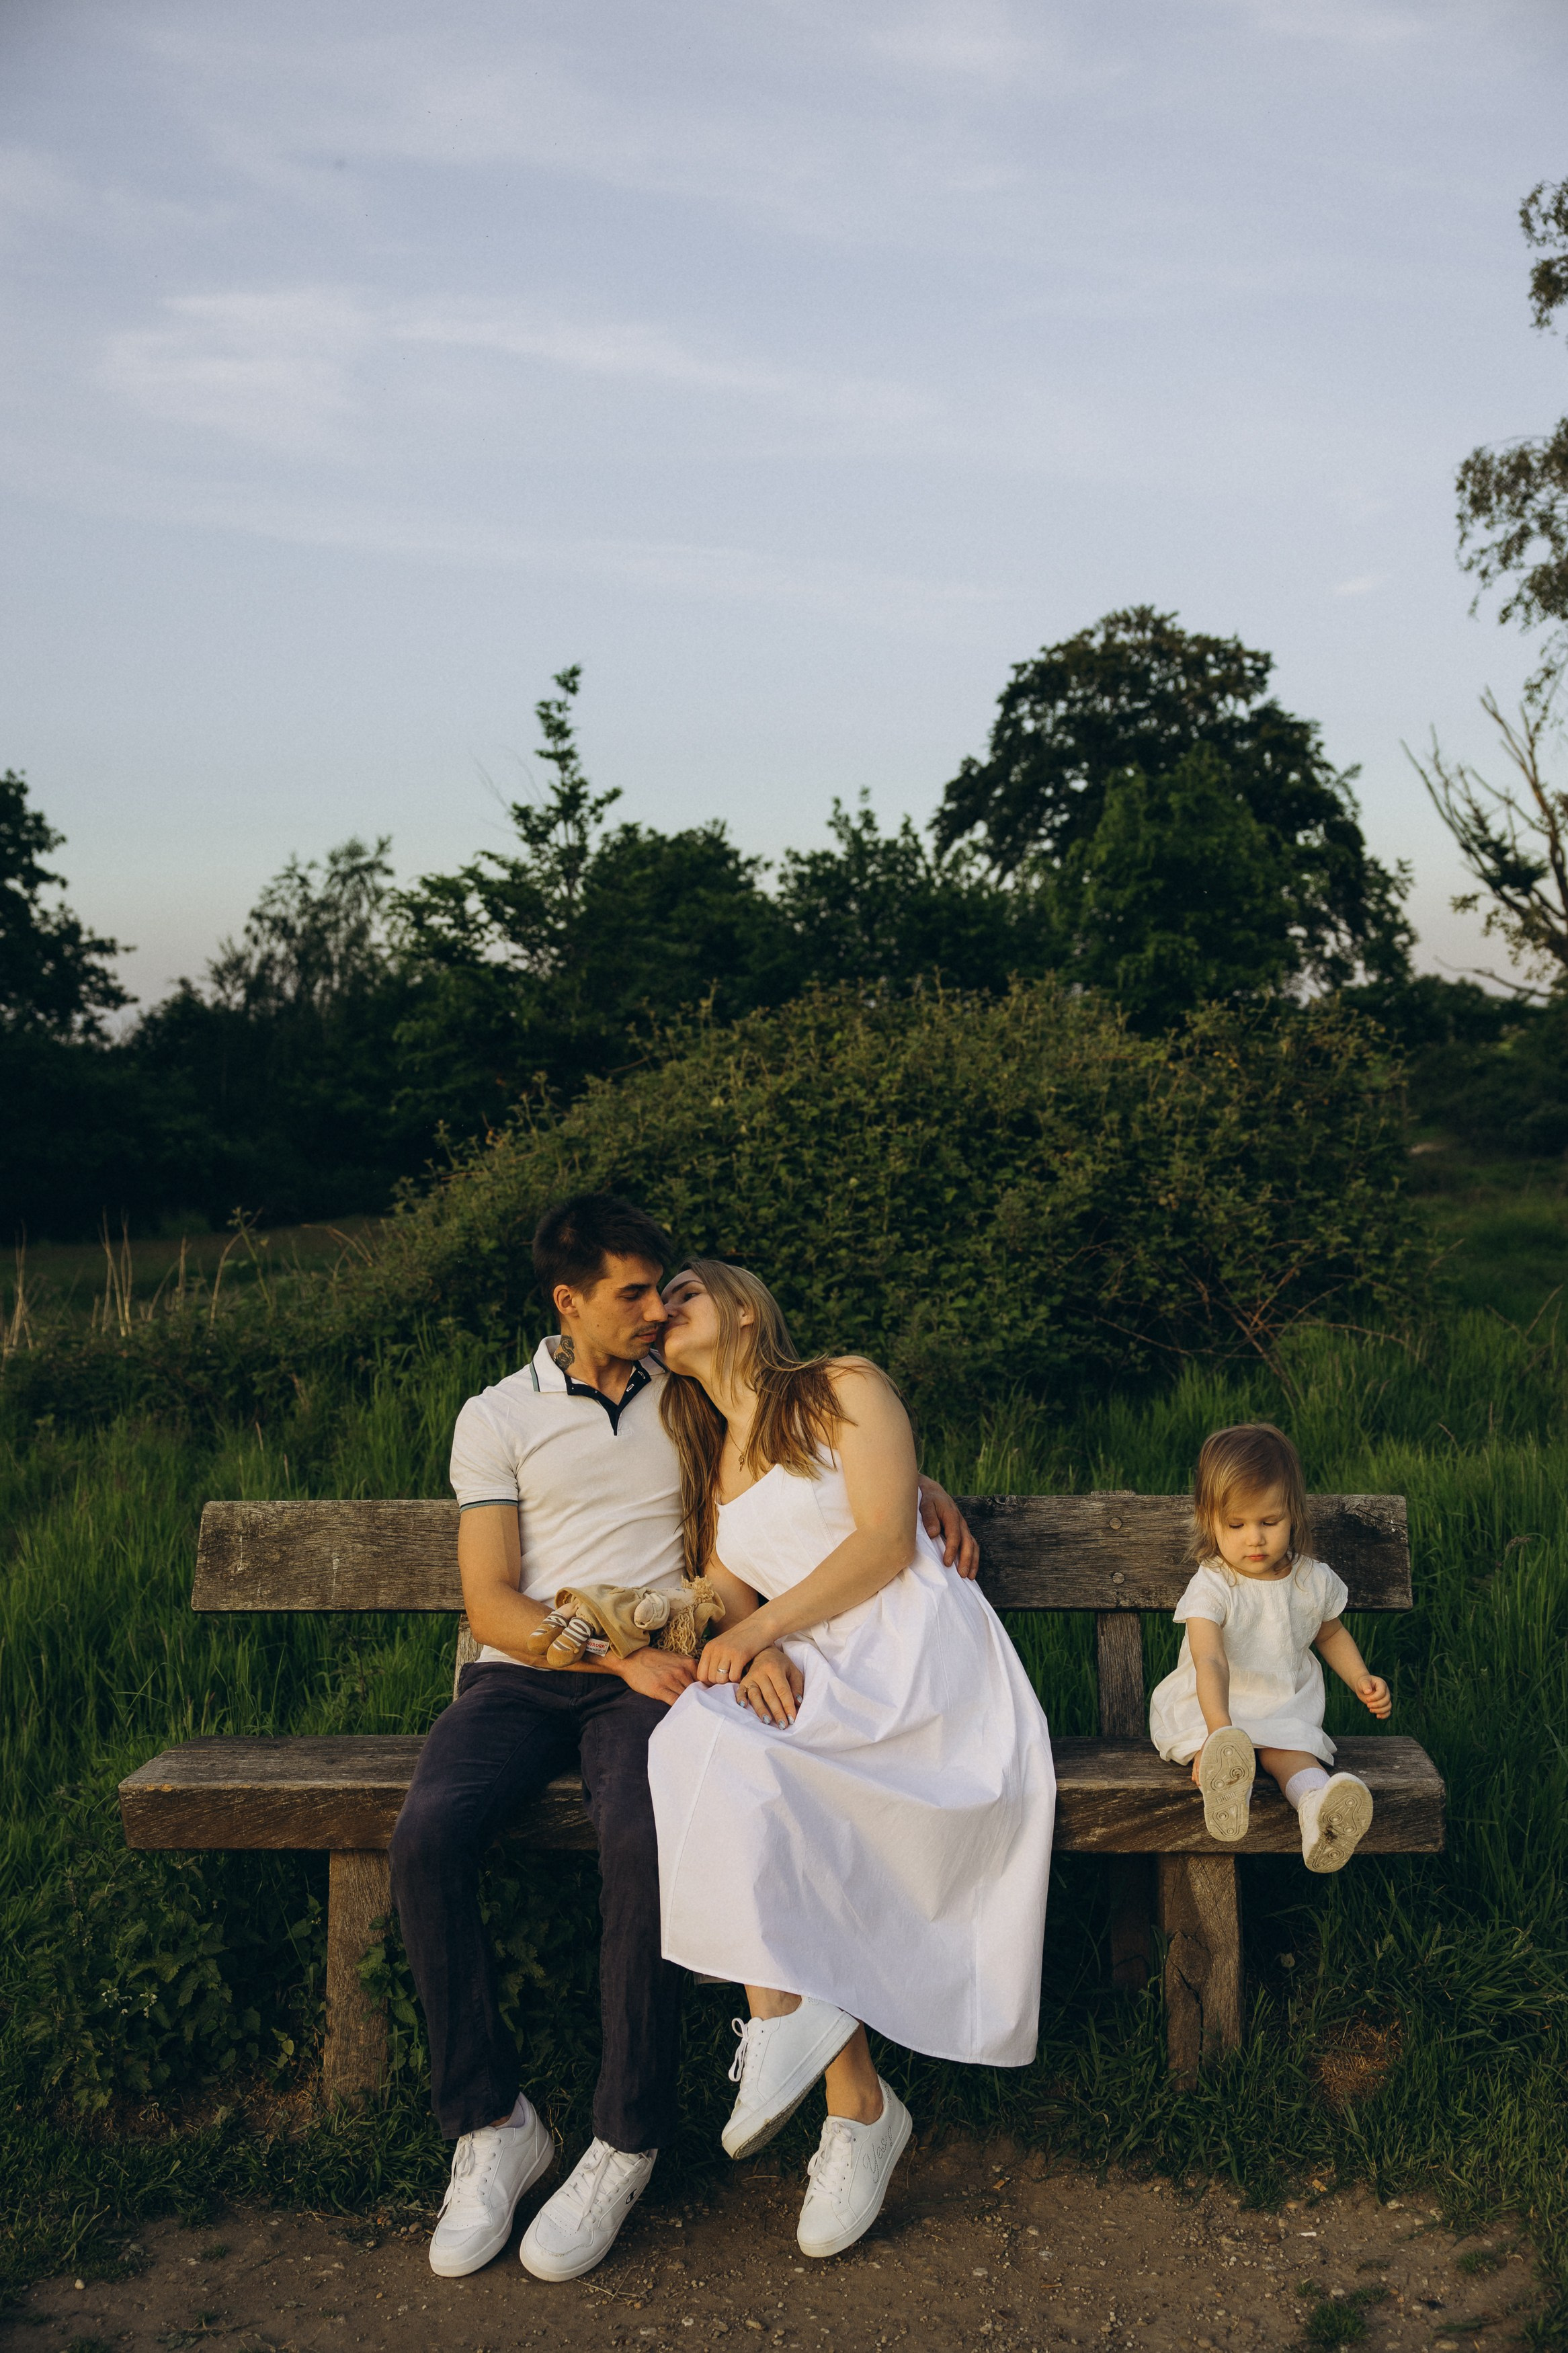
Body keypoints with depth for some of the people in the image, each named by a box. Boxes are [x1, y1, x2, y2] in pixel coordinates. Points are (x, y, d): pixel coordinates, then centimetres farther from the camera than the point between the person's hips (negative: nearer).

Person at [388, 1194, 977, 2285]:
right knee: (429, 1836, -30)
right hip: (521, 1674, 0)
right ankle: (493, 2123, -12)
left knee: (644, 1842, -33)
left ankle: (627, 2138, -14)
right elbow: (492, 1607, 0)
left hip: (650, 1678, 0)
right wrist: (623, 1656, -13)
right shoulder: (498, 1417, 7)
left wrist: (925, 1483, 8)